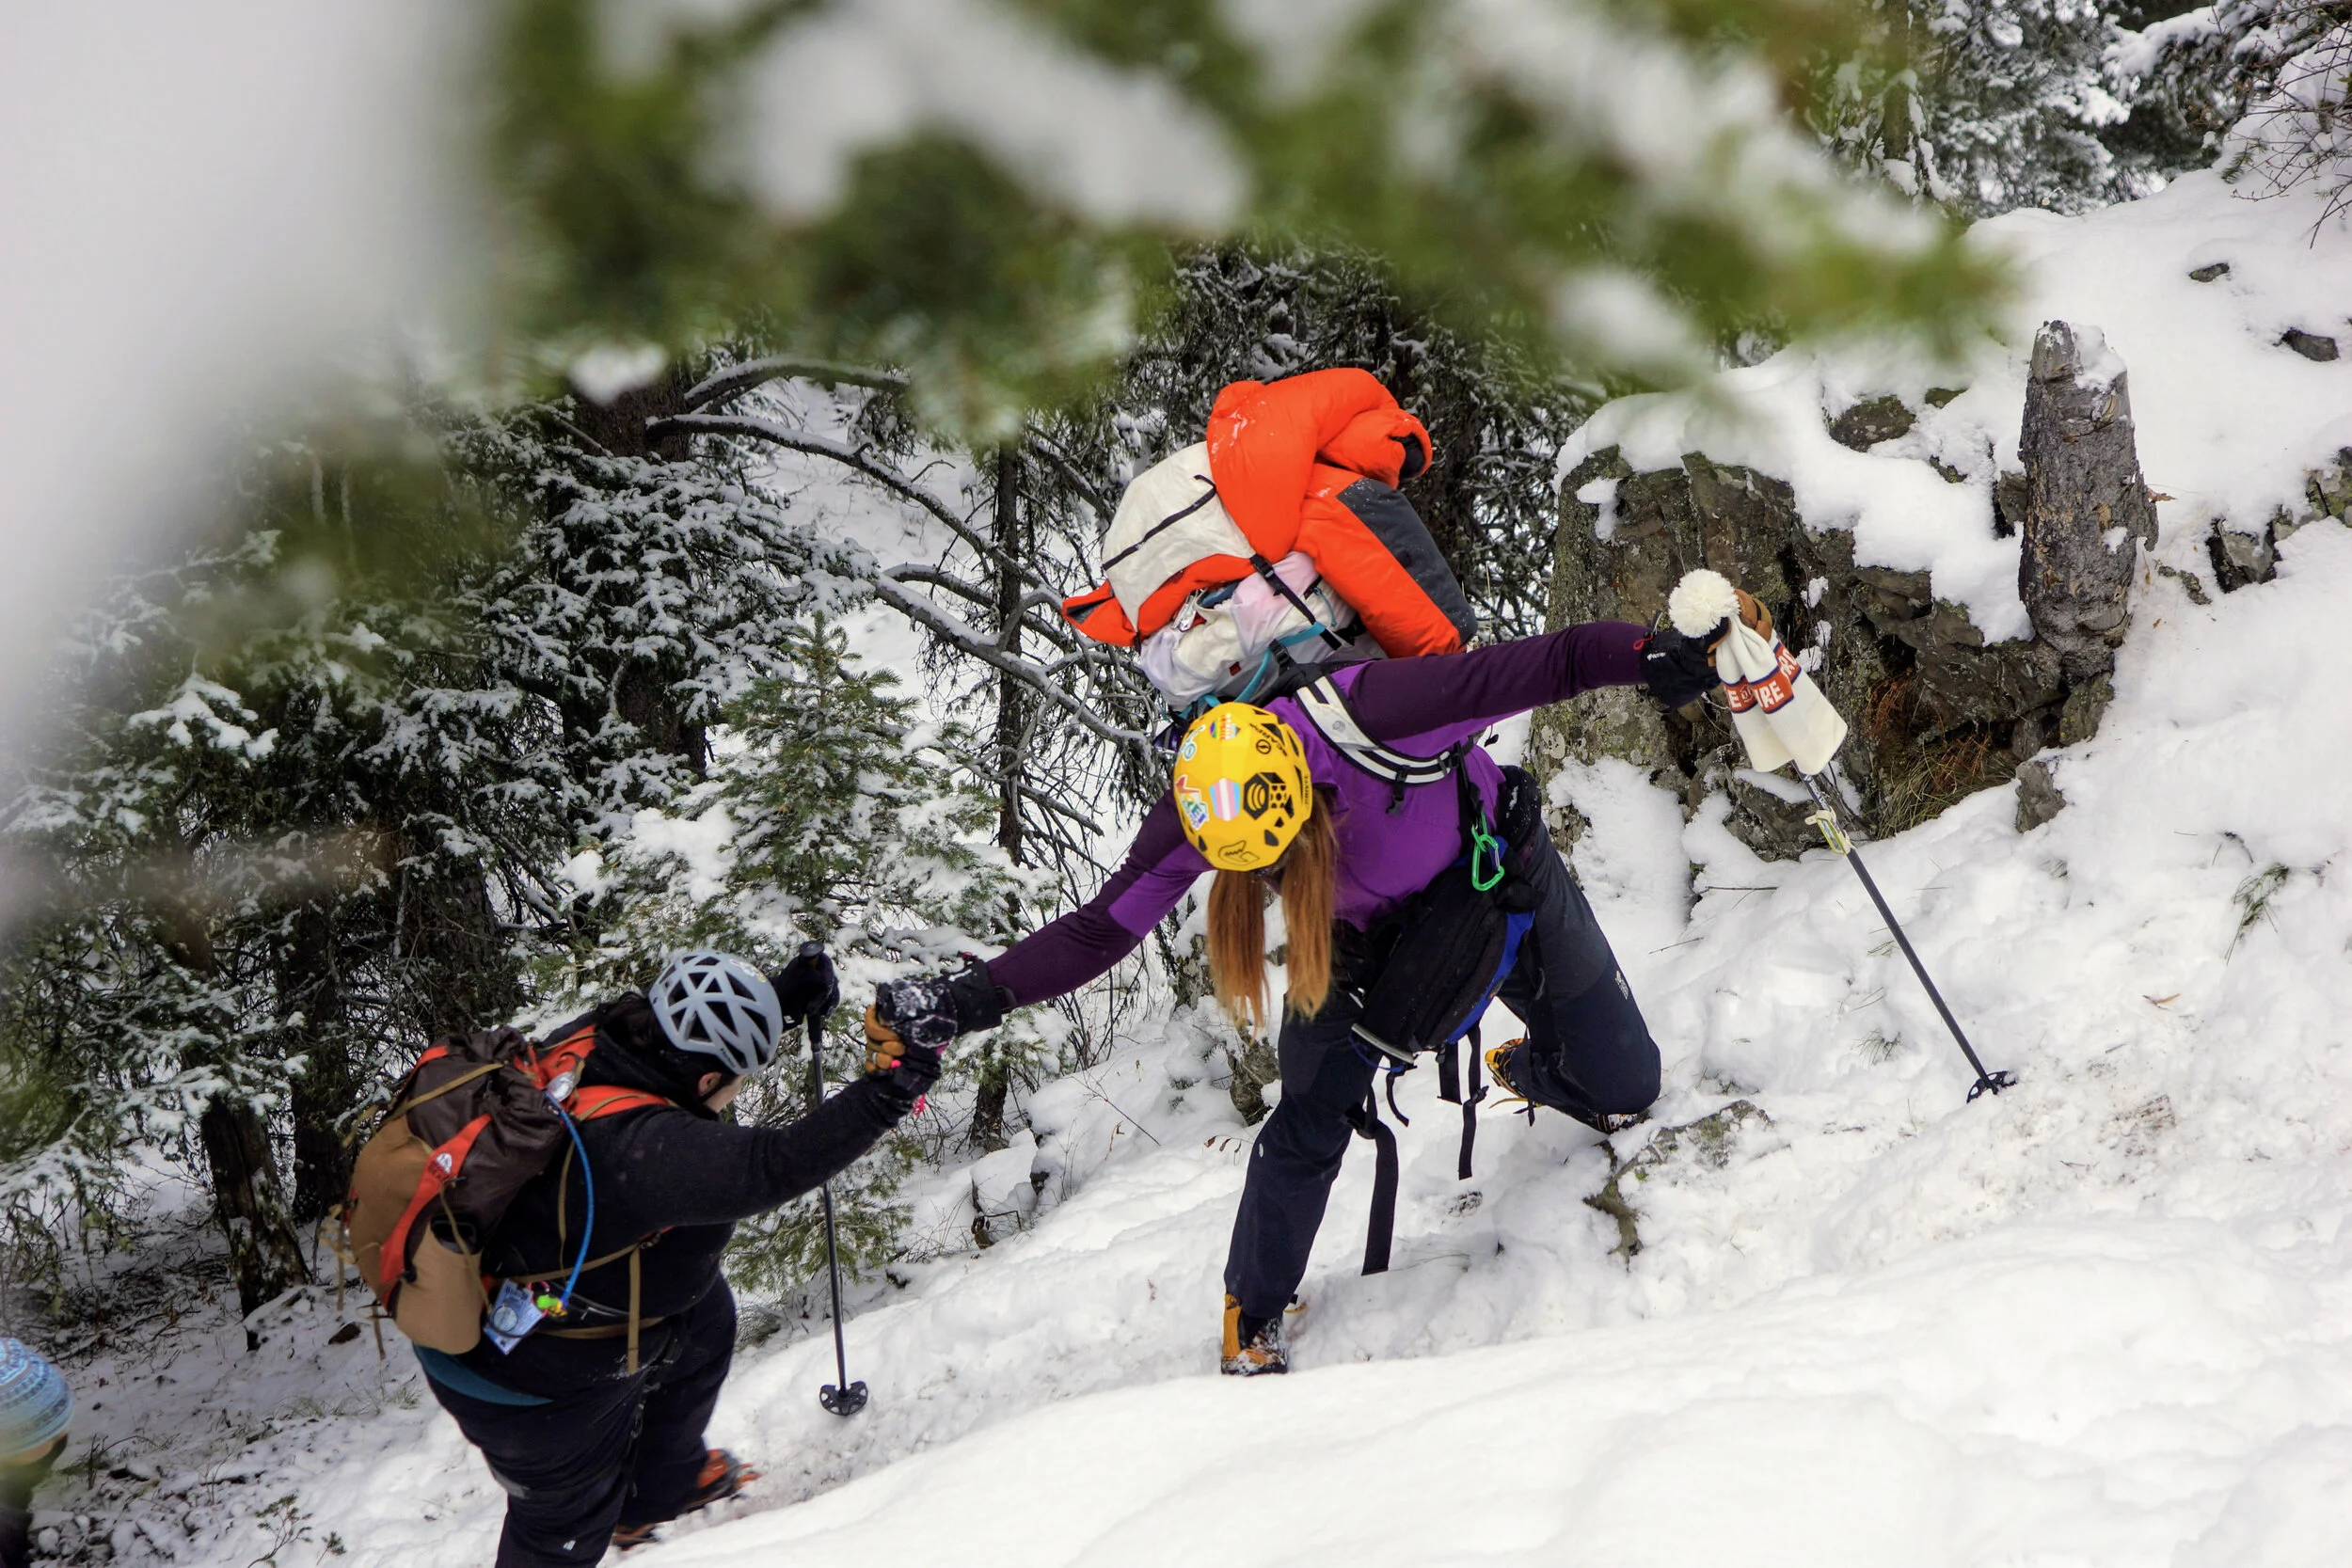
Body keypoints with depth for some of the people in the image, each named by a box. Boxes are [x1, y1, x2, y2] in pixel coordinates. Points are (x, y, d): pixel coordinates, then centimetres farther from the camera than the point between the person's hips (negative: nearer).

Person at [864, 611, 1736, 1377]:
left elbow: (1543, 667, -42)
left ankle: (1531, 1070, 40)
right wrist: (974, 998, -37)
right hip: (1361, 937, 2)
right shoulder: (1197, 814, -31)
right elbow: (1097, 932, -25)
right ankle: (1253, 1318, 15)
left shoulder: (1371, 712, -45)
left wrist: (1650, 656, -57)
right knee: (1306, 1126, -8)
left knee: (1623, 1089, 4)